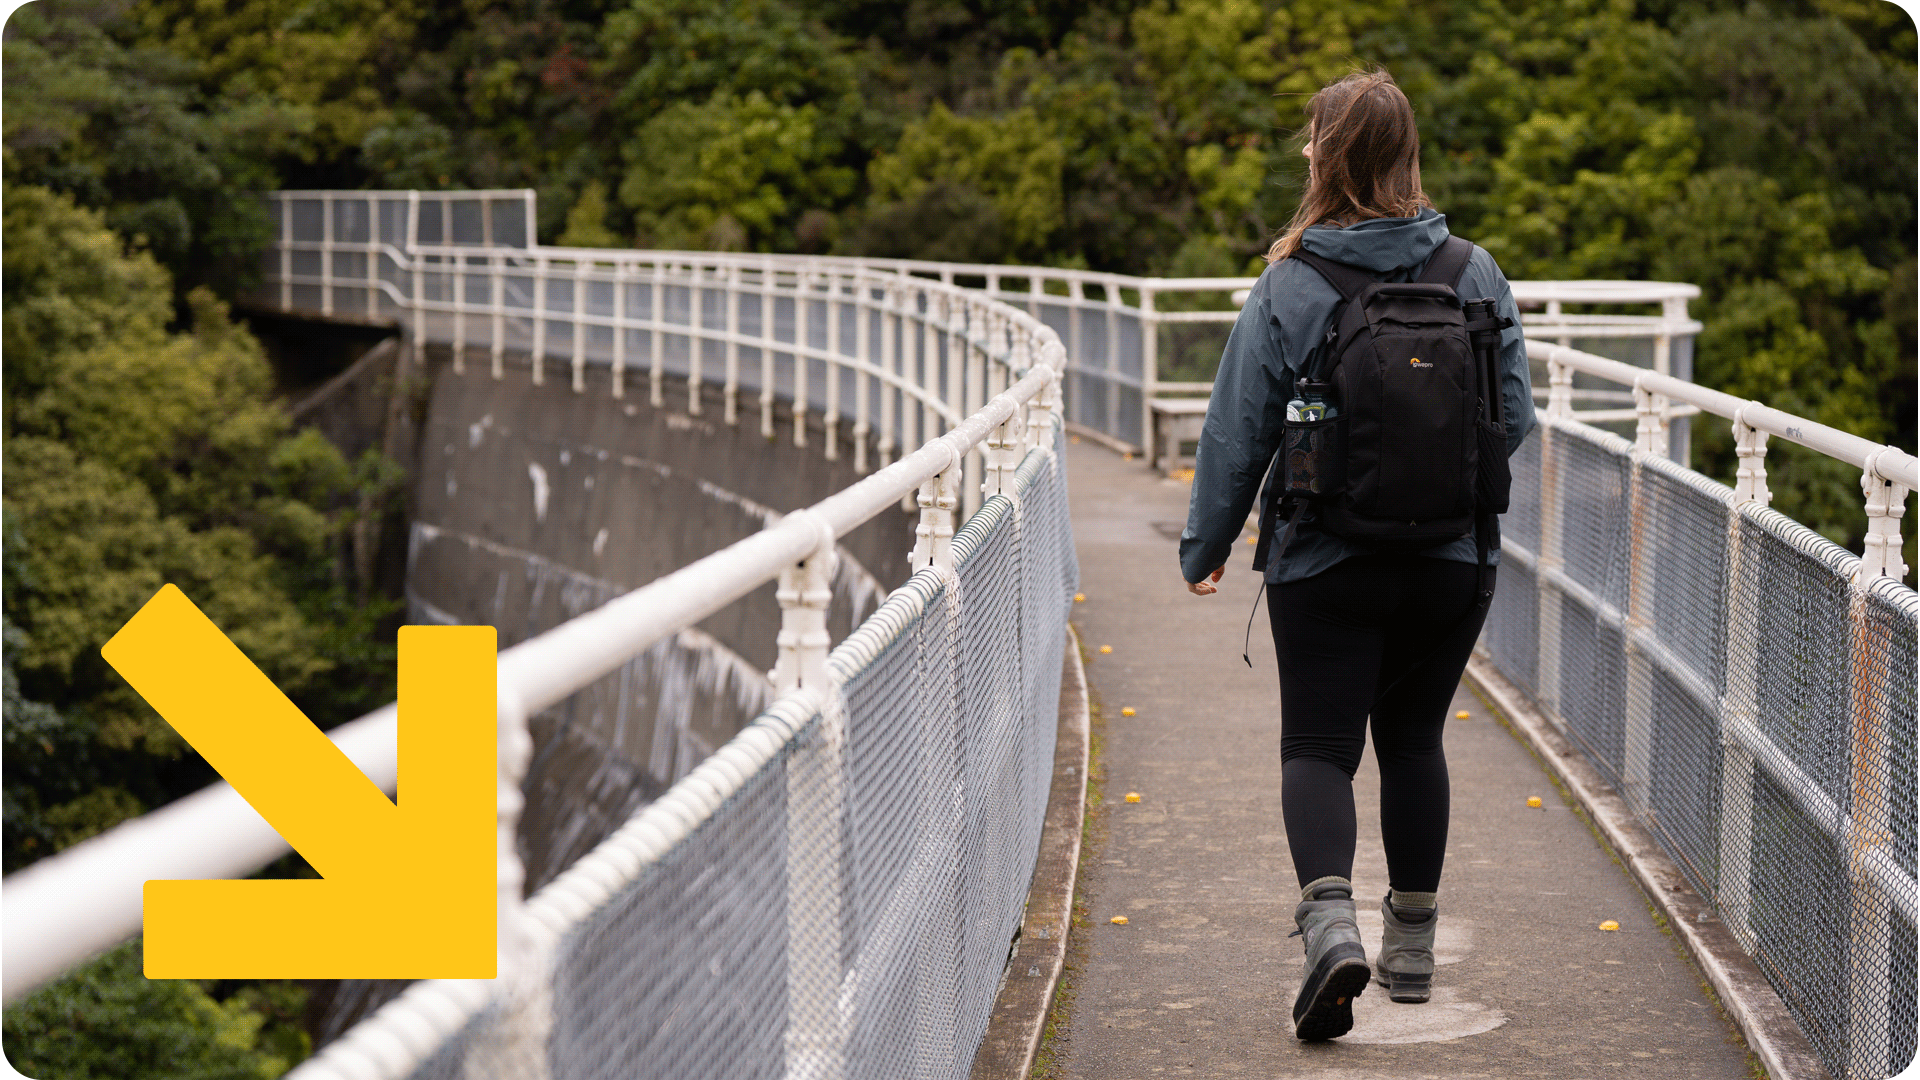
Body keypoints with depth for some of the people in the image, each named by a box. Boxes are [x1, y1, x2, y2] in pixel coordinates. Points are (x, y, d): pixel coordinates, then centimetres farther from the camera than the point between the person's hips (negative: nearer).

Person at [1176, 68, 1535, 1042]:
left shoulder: (1288, 288, -10)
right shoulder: (1477, 275, -1)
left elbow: (1237, 433, -5)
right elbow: (1515, 418, 4)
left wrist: (1206, 544, 9)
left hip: (1326, 562, -3)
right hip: (1455, 560, 3)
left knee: (1318, 746, 2)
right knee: (1413, 738, 17)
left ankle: (1331, 921, -21)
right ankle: (1412, 943, 25)